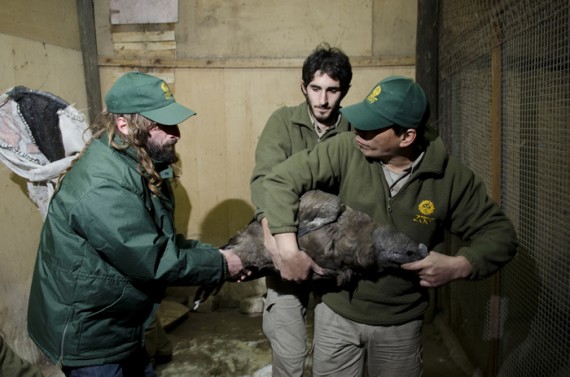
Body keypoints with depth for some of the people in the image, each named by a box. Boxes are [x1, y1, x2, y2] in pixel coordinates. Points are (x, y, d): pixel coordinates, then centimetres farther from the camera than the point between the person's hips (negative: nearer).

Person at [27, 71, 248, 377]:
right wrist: (220, 266, -17)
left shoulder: (139, 166, -1)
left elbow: (162, 241, 5)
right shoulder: (103, 186, -32)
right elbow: (153, 260, -29)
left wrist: (214, 255, -7)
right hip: (86, 334, -8)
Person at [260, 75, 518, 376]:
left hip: (401, 322, 1)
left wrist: (459, 266, -20)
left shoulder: (450, 176, -12)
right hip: (336, 311, 0)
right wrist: (289, 250, -23)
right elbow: (282, 179, -15)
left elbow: (500, 233, -2)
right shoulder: (346, 151, -17)